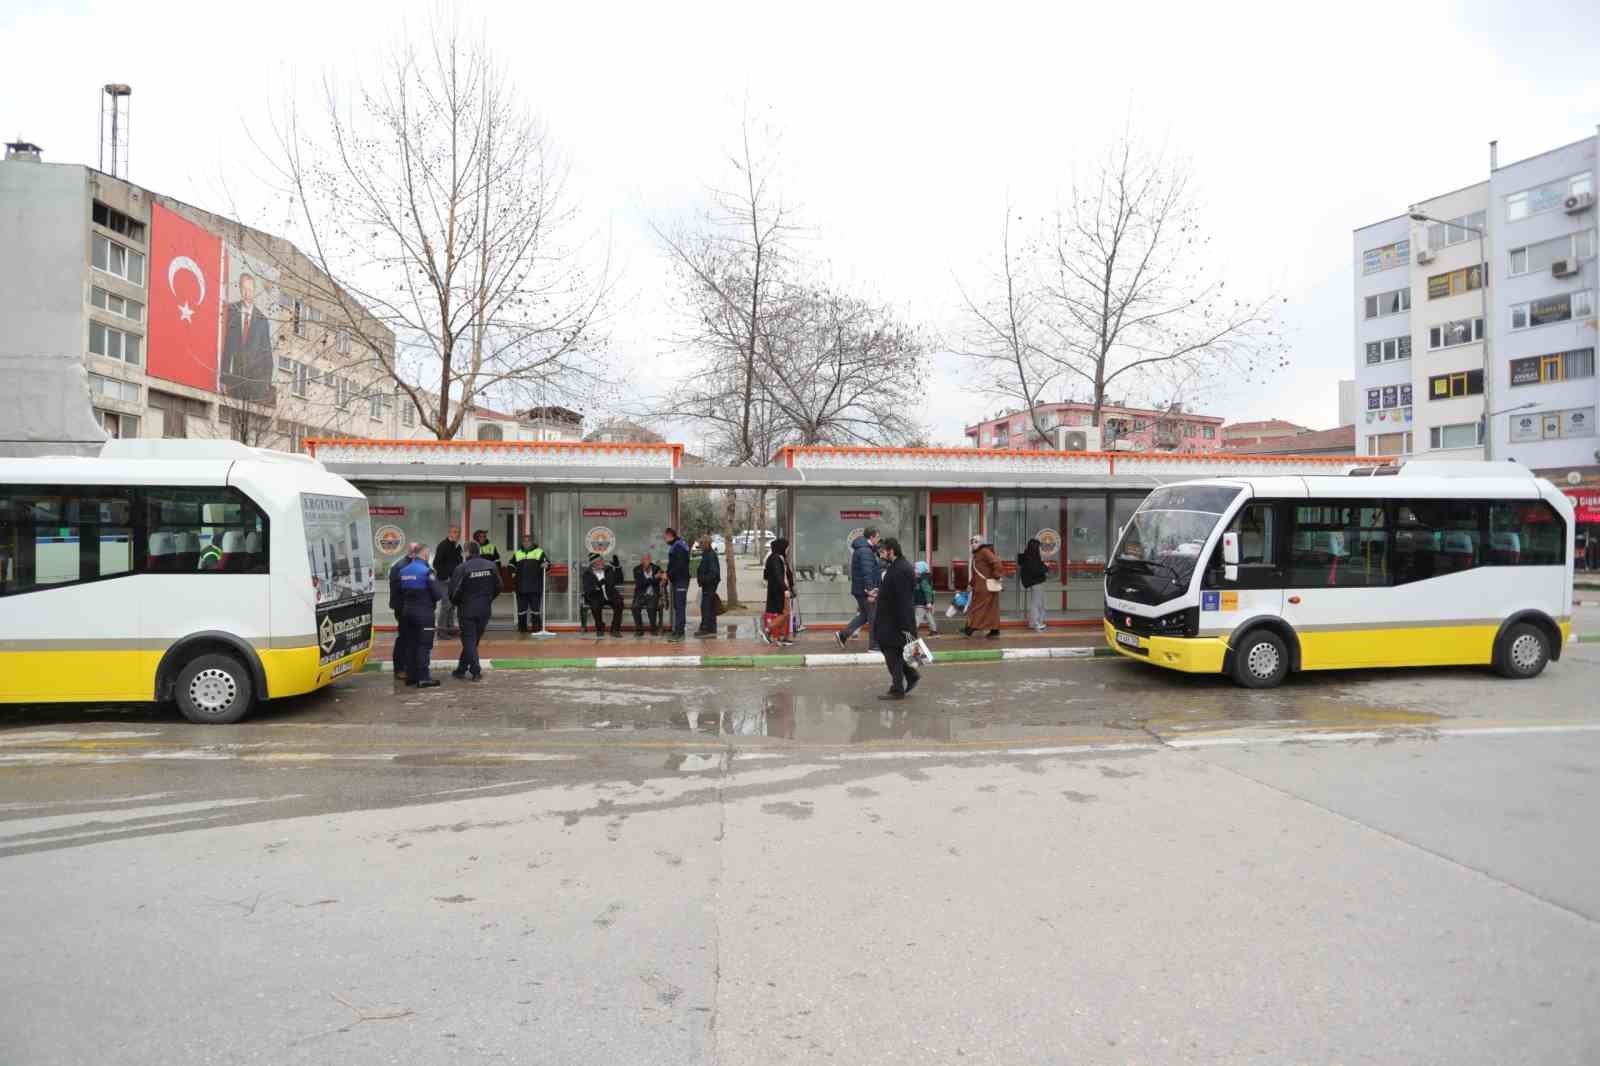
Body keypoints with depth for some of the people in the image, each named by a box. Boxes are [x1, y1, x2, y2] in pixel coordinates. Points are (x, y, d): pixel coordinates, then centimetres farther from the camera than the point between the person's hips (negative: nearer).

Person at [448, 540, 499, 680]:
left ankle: (476, 671, 0)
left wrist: (457, 603, 5)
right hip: (485, 610, 4)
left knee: (469, 641, 5)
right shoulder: (491, 566, -1)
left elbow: (454, 591, -14)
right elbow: (498, 587, 5)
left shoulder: (462, 568, -15)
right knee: (474, 640, 14)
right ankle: (461, 669, 25)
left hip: (467, 610, -4)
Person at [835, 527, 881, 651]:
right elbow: (867, 572, -26)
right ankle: (874, 645, 6)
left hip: (859, 589, 10)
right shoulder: (866, 551, -18)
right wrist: (870, 591, -28)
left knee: (863, 615, 18)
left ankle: (842, 635, 15)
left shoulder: (860, 549, 16)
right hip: (865, 590, -10)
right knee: (873, 617, 0)